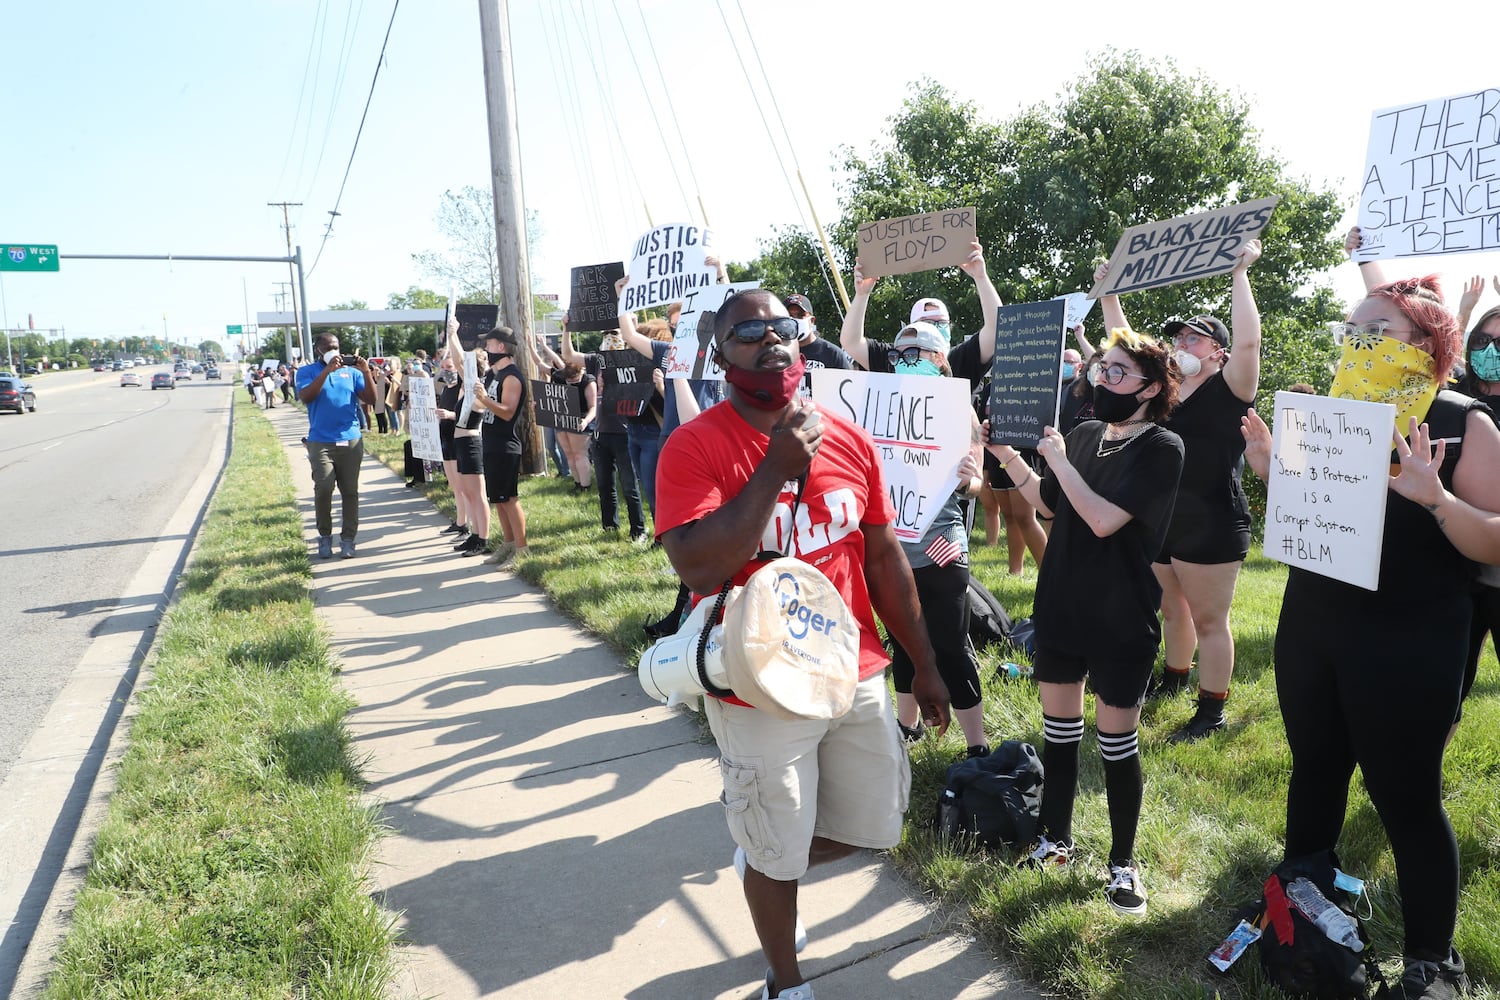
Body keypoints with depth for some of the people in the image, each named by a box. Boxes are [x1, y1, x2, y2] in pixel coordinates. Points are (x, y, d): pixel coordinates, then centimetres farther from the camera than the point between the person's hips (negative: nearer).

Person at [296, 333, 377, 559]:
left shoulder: (351, 371, 9)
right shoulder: (307, 371, 5)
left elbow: (369, 399, 1)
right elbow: (305, 397, -14)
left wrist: (367, 373, -14)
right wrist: (327, 370, -19)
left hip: (351, 440, 2)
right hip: (321, 442, -2)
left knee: (350, 490, 3)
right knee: (323, 488, -12)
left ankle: (348, 539, 9)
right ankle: (324, 536, 5)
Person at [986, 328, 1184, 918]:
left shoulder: (1161, 449, -13)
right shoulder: (1084, 436, 4)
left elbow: (1103, 519, -24)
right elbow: (1047, 505, 13)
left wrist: (1057, 457, -17)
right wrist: (1009, 458, -1)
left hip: (1120, 625, -5)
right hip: (1060, 610, 5)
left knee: (1117, 743, 6)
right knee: (1058, 732, 16)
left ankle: (1122, 861, 25)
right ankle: (1056, 840, 33)